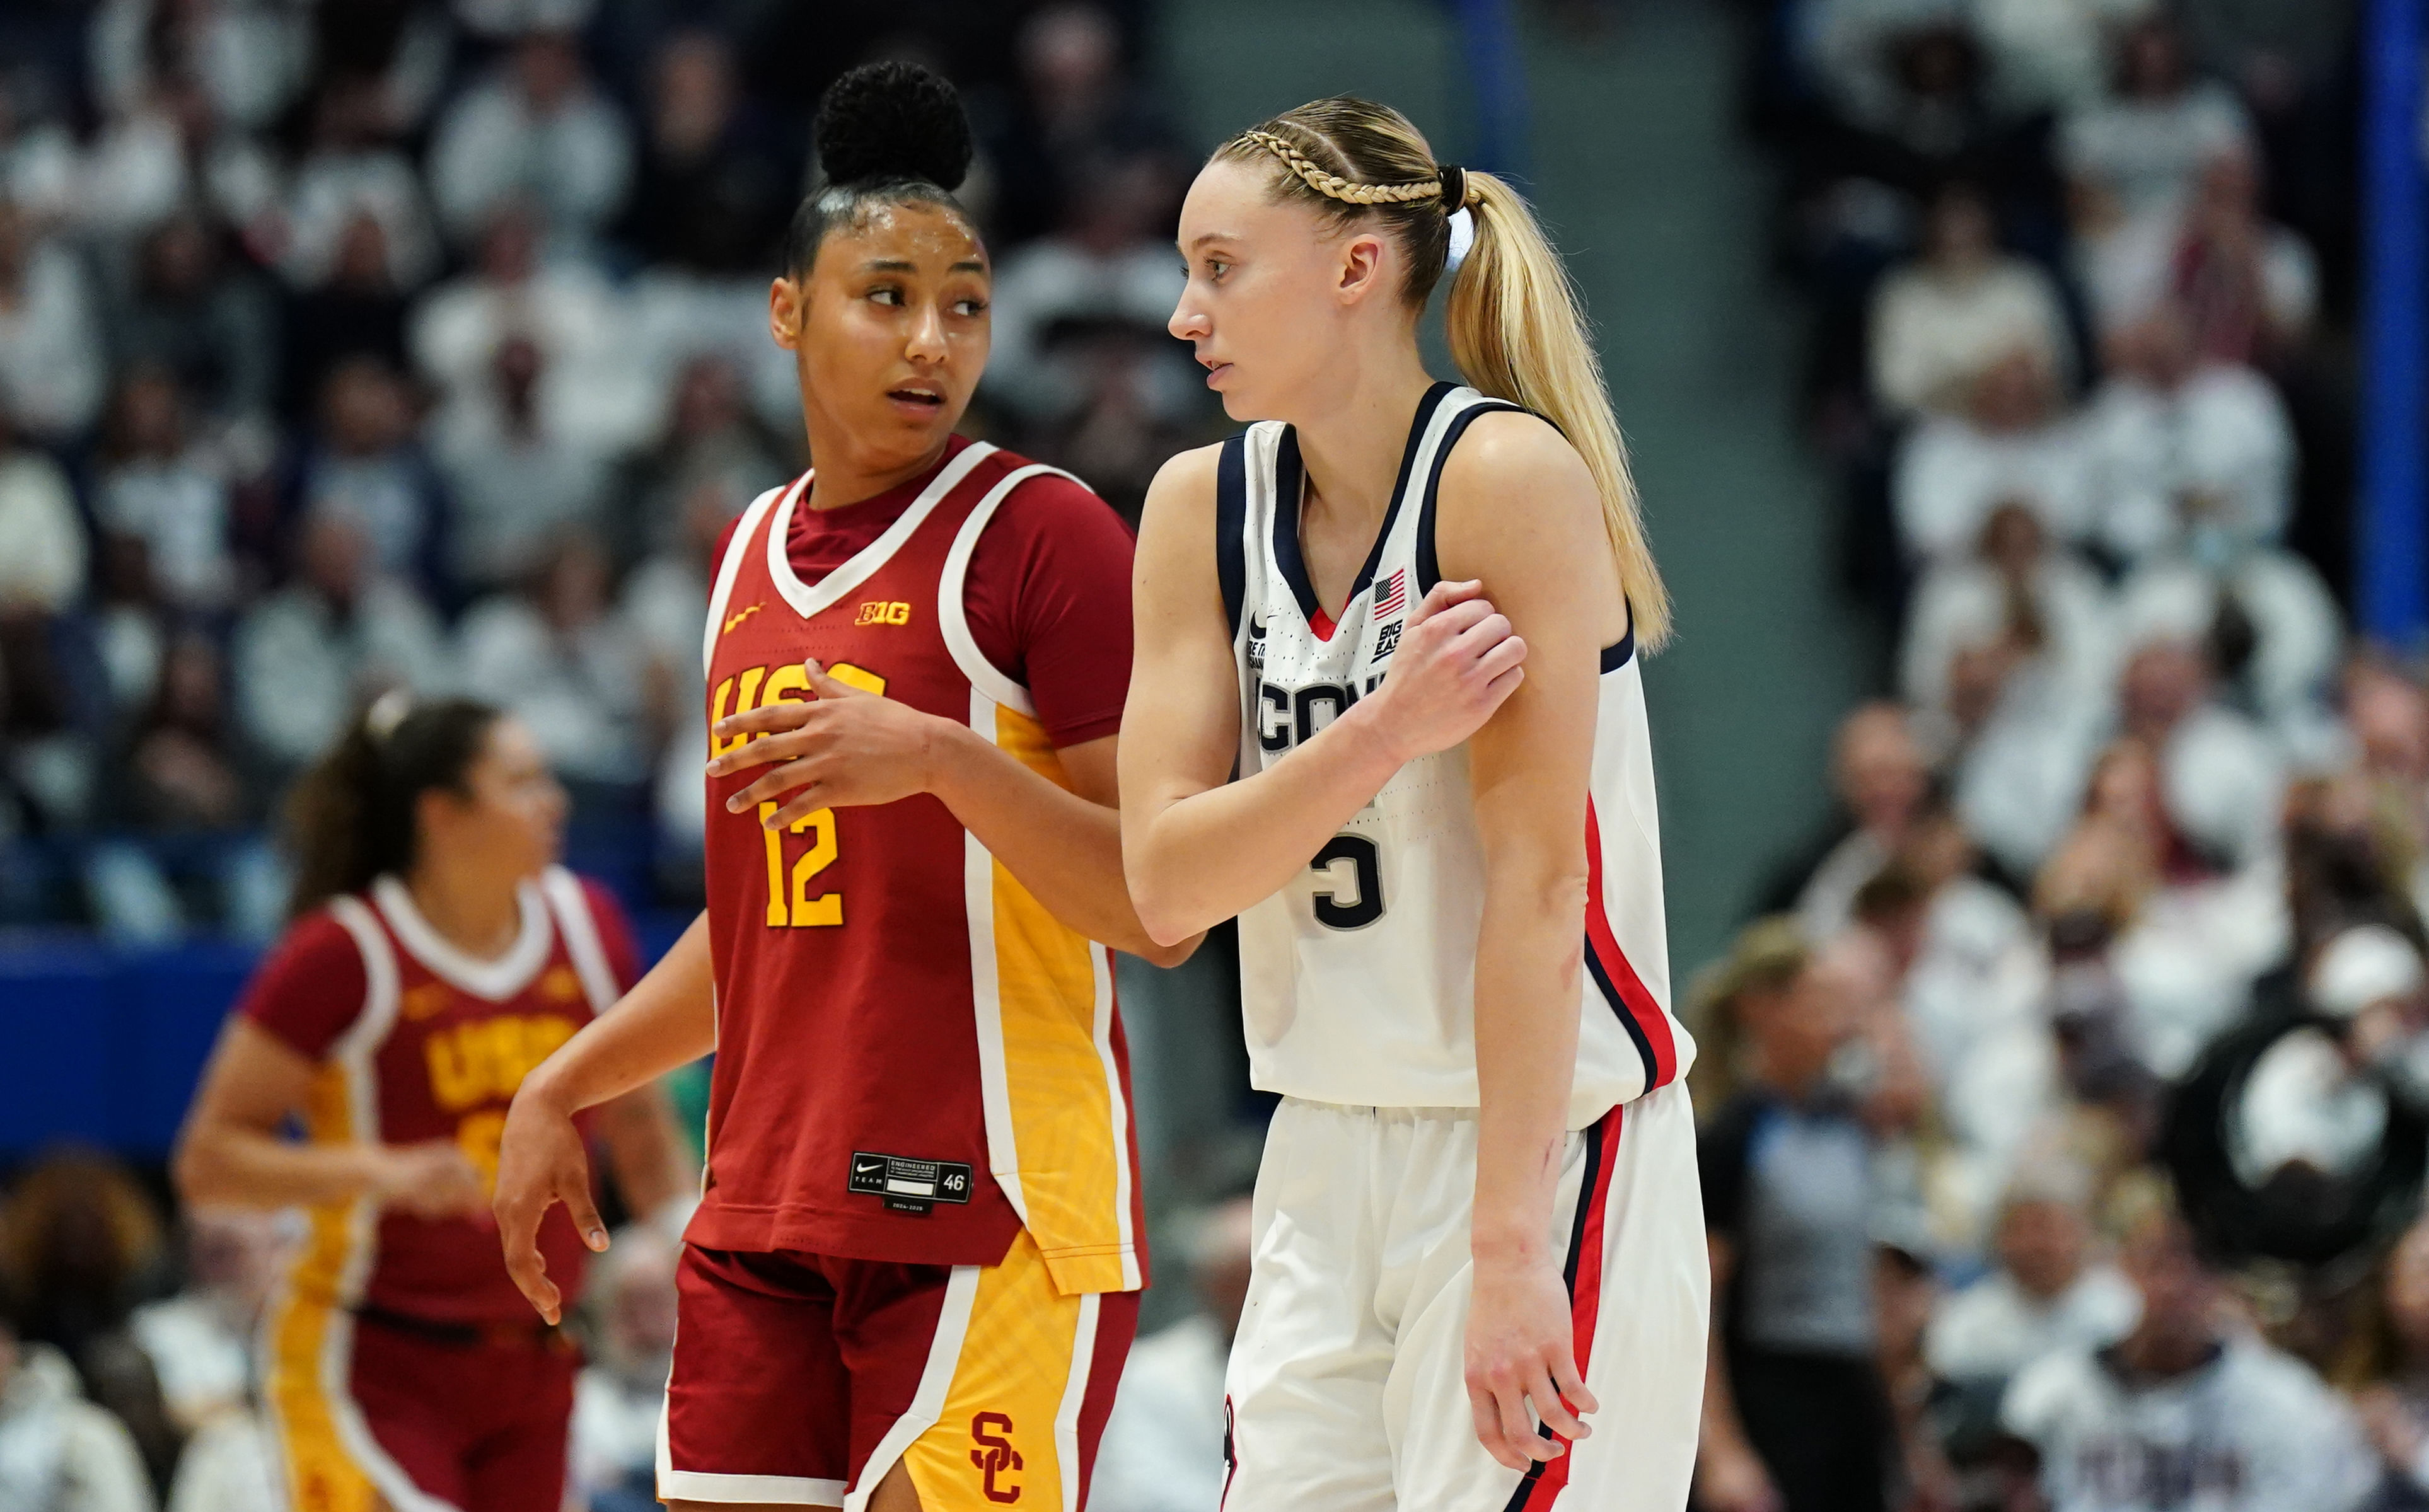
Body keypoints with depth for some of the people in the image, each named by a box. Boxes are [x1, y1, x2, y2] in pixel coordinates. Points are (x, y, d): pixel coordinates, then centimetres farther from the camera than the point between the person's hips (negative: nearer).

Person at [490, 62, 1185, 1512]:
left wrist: (940, 759, -23)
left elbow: (1165, 907, -12)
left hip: (988, 1213, -7)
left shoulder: (1044, 531, -6)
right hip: (766, 1215, 7)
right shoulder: (755, 553, 16)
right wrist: (565, 1086, 24)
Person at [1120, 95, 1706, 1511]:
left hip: (1547, 1138, -6)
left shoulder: (1511, 479, -14)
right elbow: (1164, 881, -4)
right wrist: (1386, 731, -20)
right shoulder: (1205, 506, 5)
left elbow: (1539, 880, -18)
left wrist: (1508, 1247, -21)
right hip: (1331, 1157, 6)